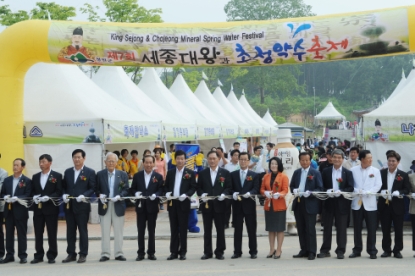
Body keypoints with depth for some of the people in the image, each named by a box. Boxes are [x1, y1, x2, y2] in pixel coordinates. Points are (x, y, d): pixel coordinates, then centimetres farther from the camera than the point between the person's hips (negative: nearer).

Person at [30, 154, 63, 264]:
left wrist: (48, 197, -19)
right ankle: (39, 256, 13)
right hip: (38, 208, 4)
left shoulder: (57, 176, 1)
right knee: (38, 233, 5)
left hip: (51, 208, -4)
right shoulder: (35, 177, 15)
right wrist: (34, 196, -9)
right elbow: (32, 191, 13)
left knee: (52, 233, 1)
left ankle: (51, 256, 8)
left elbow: (59, 192, -6)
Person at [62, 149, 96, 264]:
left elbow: (92, 188, -3)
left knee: (83, 230, 2)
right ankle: (71, 254, 16)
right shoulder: (67, 172, 12)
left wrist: (83, 196, -18)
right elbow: (64, 187, 13)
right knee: (70, 231, 8)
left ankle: (83, 254, 8)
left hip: (82, 206, -4)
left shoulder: (90, 172, 0)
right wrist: (64, 195, -6)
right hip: (69, 206, 4)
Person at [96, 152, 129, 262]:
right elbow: (96, 189, 5)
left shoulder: (123, 174, 6)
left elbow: (126, 189, 2)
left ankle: (118, 253, 11)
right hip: (104, 205, 0)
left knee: (118, 231, 5)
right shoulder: (100, 174, 5)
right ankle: (105, 253, 8)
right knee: (105, 231, 3)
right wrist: (100, 195, -15)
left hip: (118, 205, 0)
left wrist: (119, 196, -15)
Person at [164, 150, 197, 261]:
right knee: (174, 229, 7)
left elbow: (194, 187, -2)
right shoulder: (170, 172, 11)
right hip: (172, 203, 3)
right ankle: (174, 252, 11)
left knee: (183, 229, 2)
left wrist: (186, 194, -18)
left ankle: (182, 252, 8)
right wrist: (167, 193, -7)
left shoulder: (190, 173, 1)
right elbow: (166, 186, 14)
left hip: (183, 203, -3)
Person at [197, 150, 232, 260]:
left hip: (220, 205, -1)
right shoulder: (202, 173, 9)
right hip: (206, 205, 1)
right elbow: (199, 188, 7)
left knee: (220, 230, 3)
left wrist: (224, 194, -17)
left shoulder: (225, 173, 4)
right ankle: (207, 252, 12)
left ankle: (220, 252, 11)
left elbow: (229, 188, 1)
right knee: (207, 230, 6)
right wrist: (202, 194, -13)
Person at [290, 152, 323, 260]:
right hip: (298, 203, 5)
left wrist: (310, 193, -20)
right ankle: (304, 250, 17)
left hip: (310, 204, -5)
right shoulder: (296, 172, 12)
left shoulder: (315, 173, -1)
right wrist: (294, 190, -7)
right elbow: (291, 186, 16)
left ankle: (311, 252, 3)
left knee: (310, 229, -3)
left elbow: (320, 189, -4)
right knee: (301, 229, 9)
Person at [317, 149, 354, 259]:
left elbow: (351, 188, -2)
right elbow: (322, 186, 6)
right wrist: (327, 191, -14)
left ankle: (340, 251, 9)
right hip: (328, 203, 1)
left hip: (342, 203, -1)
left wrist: (341, 192, -17)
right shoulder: (326, 171, 8)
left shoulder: (347, 173, 4)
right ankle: (325, 250, 13)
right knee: (327, 227, 6)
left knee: (341, 228, 2)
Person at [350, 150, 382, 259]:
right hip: (357, 203, 1)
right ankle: (357, 250, 15)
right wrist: (357, 191, -15)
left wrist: (367, 192, -15)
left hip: (370, 203, -1)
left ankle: (372, 251, 7)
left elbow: (378, 185, -3)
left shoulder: (375, 171, 5)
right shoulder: (353, 170, 5)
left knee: (372, 228, -1)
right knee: (357, 228, 7)